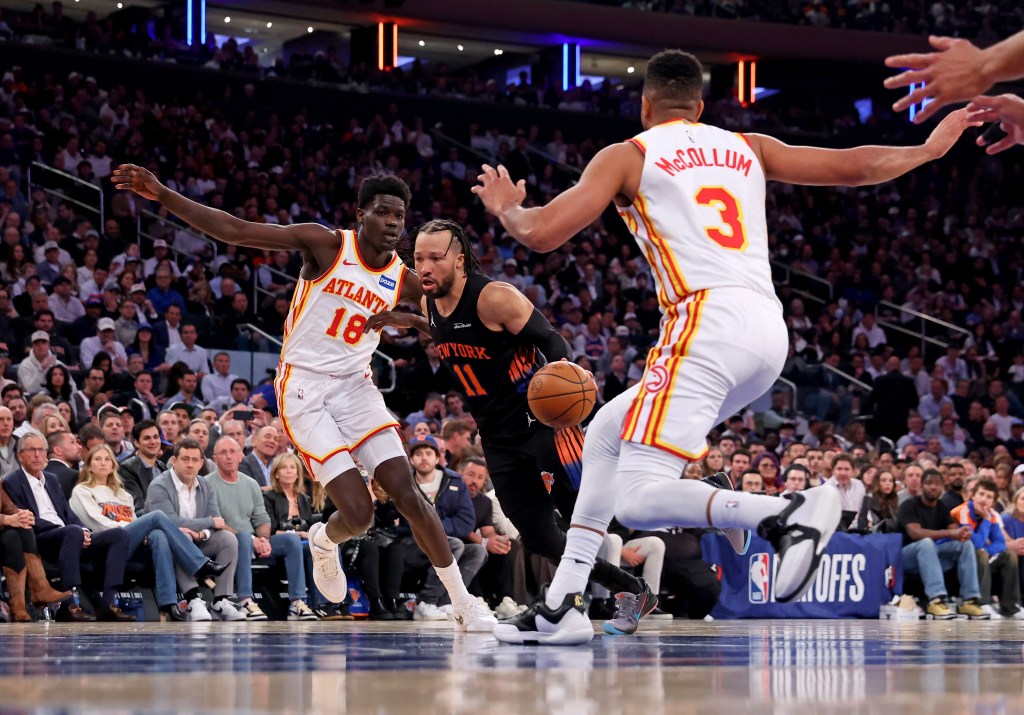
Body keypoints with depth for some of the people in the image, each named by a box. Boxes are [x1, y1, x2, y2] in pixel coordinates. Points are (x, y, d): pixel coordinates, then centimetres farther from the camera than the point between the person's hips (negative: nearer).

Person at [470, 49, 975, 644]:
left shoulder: (628, 156, 8)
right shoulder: (747, 148, 21)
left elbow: (541, 234, 0)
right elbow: (858, 167, 24)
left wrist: (506, 208, 23)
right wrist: (929, 149, 42)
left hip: (708, 322, -7)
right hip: (770, 332, 7)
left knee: (639, 499, -13)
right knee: (606, 433, 23)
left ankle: (788, 514, -35)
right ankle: (563, 607, 19)